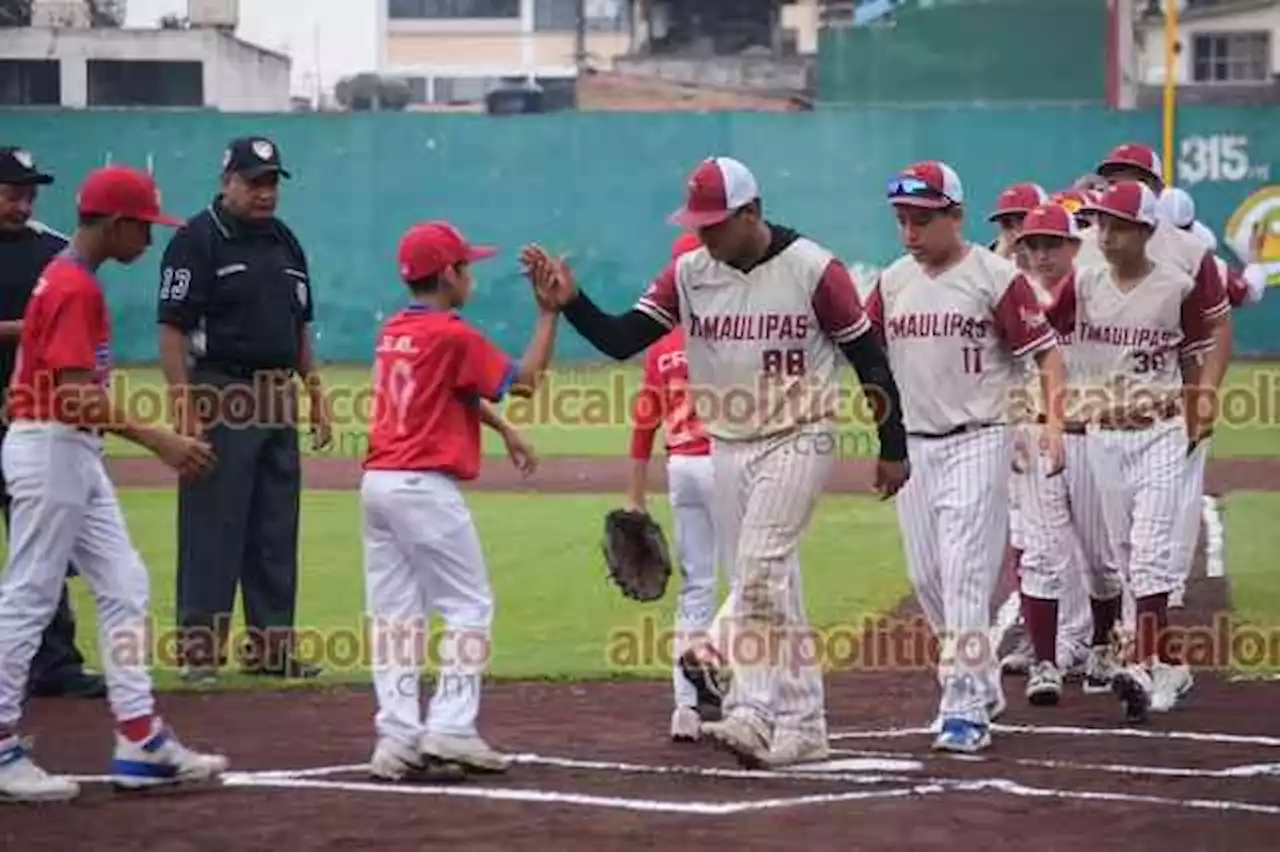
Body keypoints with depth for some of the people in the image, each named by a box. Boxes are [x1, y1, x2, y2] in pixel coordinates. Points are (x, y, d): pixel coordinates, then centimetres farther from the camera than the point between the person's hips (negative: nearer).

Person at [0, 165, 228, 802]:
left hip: (76, 457, 10)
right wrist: (157, 441, -27)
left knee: (123, 587, 8)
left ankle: (140, 742, 8)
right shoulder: (76, 288, -17)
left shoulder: (65, 279, 14)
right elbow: (78, 396, -25)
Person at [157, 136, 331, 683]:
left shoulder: (284, 242, 15)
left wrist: (316, 398, 15)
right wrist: (185, 412, -19)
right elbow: (173, 330, -12)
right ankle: (199, 649, -1)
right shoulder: (197, 241, -7)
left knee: (276, 532, 10)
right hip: (220, 400, -7)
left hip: (278, 400, 7)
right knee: (212, 528, -5)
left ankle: (271, 646, 17)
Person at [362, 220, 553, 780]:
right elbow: (525, 381, -7)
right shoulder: (452, 335, -10)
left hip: (378, 483, 8)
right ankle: (451, 729, -9)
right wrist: (549, 312, -1)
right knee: (469, 606, 0)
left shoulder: (394, 331, 14)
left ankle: (398, 739, 1)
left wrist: (502, 430, 21)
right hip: (425, 486, -8)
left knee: (395, 611, 6)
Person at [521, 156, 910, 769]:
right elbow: (622, 339, -2)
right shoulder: (689, 274, 1)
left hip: (798, 441, -6)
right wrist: (569, 303, -20)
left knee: (759, 570, -20)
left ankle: (753, 714, -22)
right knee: (767, 585, 8)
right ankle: (802, 728, 14)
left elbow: (868, 356, -5)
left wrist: (893, 448, -3)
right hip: (727, 446, 6)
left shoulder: (811, 270, -11)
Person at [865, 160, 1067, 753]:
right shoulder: (893, 281, 10)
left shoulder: (995, 277, -8)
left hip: (978, 442, -6)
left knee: (964, 572, -13)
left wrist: (1053, 421, -20)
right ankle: (983, 685, 25)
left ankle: (965, 707, -12)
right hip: (914, 444, 6)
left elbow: (1047, 352, -9)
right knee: (927, 579, 10)